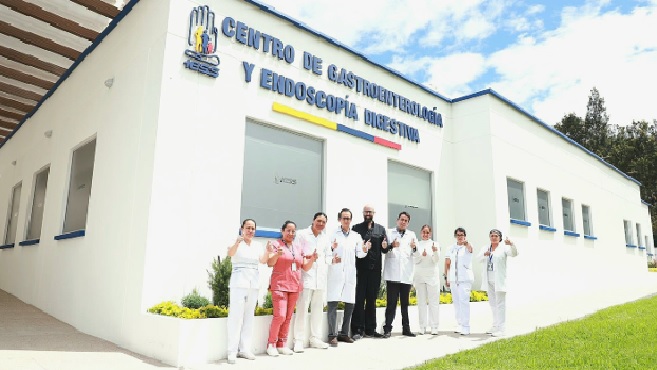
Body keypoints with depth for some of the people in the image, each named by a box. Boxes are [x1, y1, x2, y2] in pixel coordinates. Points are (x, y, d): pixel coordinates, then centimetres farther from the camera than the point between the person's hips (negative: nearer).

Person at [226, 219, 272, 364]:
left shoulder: (258, 245, 10)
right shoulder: (237, 242, -3)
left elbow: (263, 261, -4)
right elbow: (230, 254, -24)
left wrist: (267, 251, -24)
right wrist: (237, 243, -43)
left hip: (254, 283, 5)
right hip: (238, 281, -5)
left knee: (249, 316, 9)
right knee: (236, 315, -8)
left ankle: (244, 349, 16)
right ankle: (232, 351, -3)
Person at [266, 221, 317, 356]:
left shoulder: (298, 247, 14)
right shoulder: (276, 244, -1)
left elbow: (306, 267, 14)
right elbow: (269, 263, -10)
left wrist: (312, 258, -5)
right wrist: (277, 255, -29)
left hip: (295, 286, 5)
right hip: (280, 285, -5)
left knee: (288, 317, 7)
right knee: (280, 316, -14)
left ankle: (282, 344, 17)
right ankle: (271, 344, 2)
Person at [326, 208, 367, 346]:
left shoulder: (356, 236, 12)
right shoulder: (333, 234, 2)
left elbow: (359, 254, 12)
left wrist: (364, 250, -9)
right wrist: (331, 249, -22)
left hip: (350, 274, 4)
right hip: (335, 273, -4)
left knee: (350, 304, 8)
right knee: (333, 303, -8)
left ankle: (344, 333, 20)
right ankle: (332, 335, -2)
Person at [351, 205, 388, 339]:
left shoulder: (380, 229, 13)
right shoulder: (356, 228, 5)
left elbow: (385, 250, 10)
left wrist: (385, 246, -12)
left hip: (375, 268, 3)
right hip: (360, 268, -3)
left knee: (372, 299, 10)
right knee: (359, 299, -1)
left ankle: (370, 329, 18)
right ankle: (357, 330, 4)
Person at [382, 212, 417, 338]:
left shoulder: (411, 235, 18)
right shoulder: (389, 232, 9)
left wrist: (414, 247, -11)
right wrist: (391, 246, -19)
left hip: (406, 274, 3)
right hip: (392, 274, -3)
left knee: (405, 303, 9)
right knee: (391, 302, -5)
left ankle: (406, 328, 15)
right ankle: (387, 329, -2)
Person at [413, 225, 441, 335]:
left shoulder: (435, 244, 4)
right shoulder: (417, 245, 7)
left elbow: (436, 260, -4)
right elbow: (414, 261, 1)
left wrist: (435, 252, -24)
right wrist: (422, 255, -18)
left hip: (432, 276, -1)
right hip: (420, 276, 1)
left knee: (433, 302, -1)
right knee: (421, 302, 5)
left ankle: (434, 327, 2)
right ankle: (422, 327, 9)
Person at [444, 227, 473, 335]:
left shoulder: (467, 247, -2)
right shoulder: (452, 248, 13)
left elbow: (470, 249, -27)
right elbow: (447, 264, 16)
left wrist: (467, 244, -50)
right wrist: (447, 278, 11)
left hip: (465, 278, -5)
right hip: (453, 279, 5)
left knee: (464, 301, -12)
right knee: (456, 302, 8)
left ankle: (465, 327, -10)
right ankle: (460, 325, 16)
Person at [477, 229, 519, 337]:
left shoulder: (503, 248, -3)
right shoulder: (485, 248, 10)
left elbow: (514, 253, -20)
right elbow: (478, 258, -5)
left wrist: (511, 245, -40)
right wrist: (484, 254, -27)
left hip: (499, 280, -6)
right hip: (489, 280, 6)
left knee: (500, 304, -5)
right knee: (493, 304, 14)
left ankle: (501, 329, -4)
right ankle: (495, 326, 24)